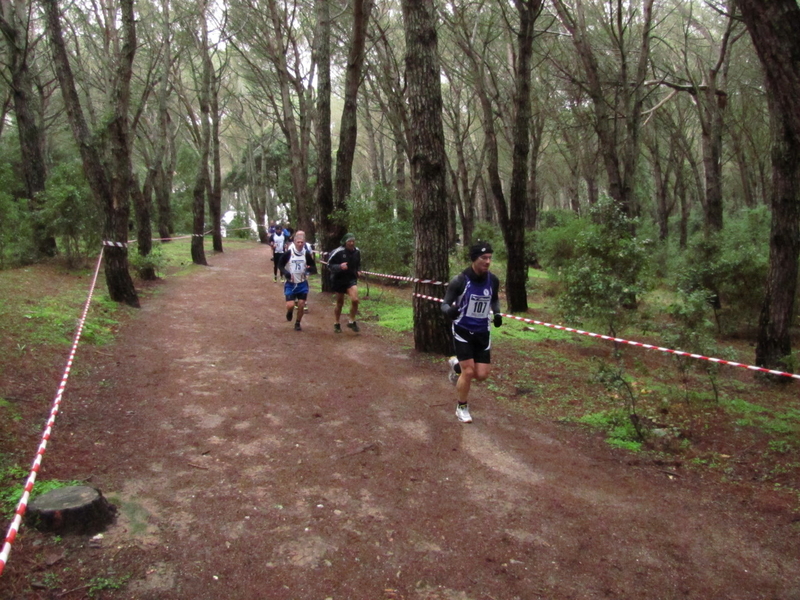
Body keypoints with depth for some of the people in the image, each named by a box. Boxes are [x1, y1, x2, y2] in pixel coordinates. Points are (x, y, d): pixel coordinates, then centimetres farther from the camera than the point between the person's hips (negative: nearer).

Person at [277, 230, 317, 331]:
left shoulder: (307, 254, -5)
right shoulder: (288, 253, -11)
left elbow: (314, 269, 1)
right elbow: (280, 265, -1)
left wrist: (310, 269, -23)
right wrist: (286, 273, -20)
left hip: (302, 283, 2)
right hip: (290, 283, -2)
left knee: (301, 305, 2)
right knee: (290, 305, -10)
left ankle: (297, 324, 24)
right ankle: (290, 311, 28)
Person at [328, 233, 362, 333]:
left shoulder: (357, 252, -2)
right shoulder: (338, 252, -18)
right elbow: (329, 265, -14)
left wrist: (357, 271, 5)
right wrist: (339, 267, -29)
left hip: (351, 279, 3)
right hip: (339, 279, -3)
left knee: (355, 300, -17)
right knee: (340, 303, 9)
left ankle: (352, 321, 3)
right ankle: (336, 324, 29)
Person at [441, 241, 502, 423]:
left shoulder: (493, 280, -6)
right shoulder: (459, 280, -19)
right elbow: (445, 303, -13)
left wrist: (497, 313, -5)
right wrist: (449, 311, -37)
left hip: (482, 332, 4)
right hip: (463, 331, -4)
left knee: (482, 375, 1)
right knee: (468, 372, -9)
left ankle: (456, 364, 33)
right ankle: (462, 407, 16)